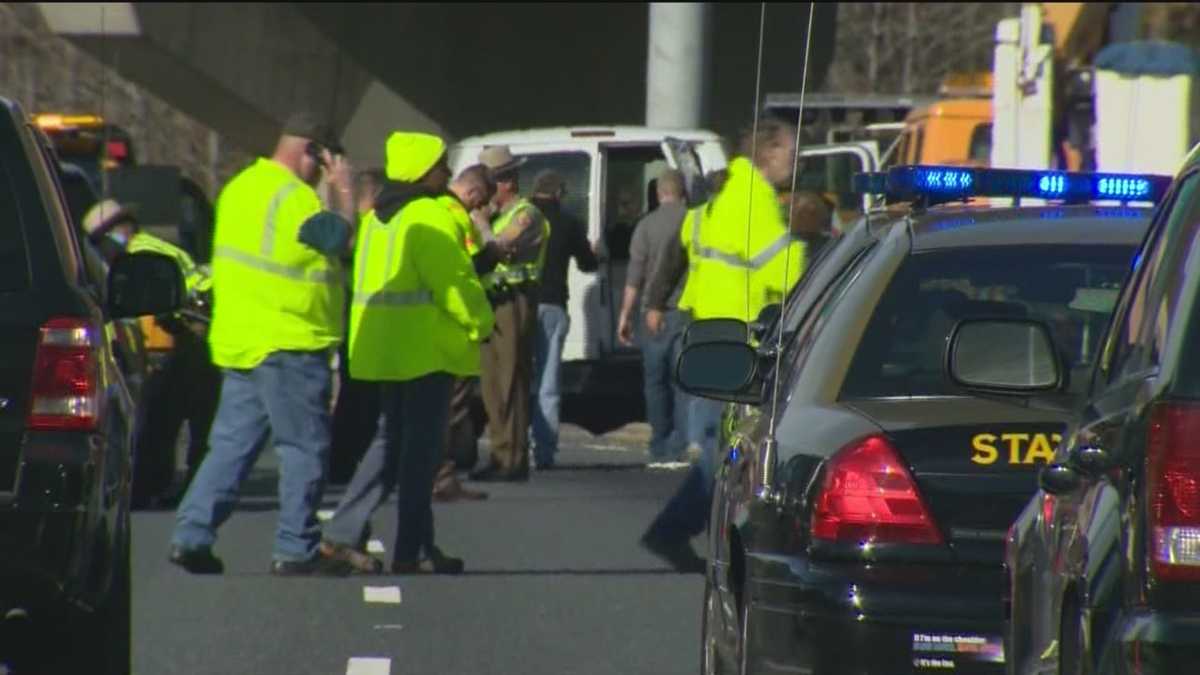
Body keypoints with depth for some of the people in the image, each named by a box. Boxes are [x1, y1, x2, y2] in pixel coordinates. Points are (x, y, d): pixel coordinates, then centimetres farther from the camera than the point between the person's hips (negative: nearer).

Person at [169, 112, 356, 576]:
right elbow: (338, 237, -18)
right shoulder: (291, 195, -14)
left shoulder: (240, 187, 16)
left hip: (239, 340, 9)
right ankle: (296, 548, -2)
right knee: (304, 447, -2)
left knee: (233, 442, 10)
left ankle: (192, 533, 3)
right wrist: (342, 190, -7)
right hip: (287, 342, -9)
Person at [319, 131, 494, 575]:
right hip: (426, 348, -9)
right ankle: (410, 551, 0)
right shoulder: (429, 218, -14)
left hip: (384, 347, 9)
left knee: (392, 440, 15)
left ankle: (342, 533, 8)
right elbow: (454, 281, -17)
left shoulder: (377, 218, 14)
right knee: (421, 446, -3)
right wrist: (481, 323, -3)